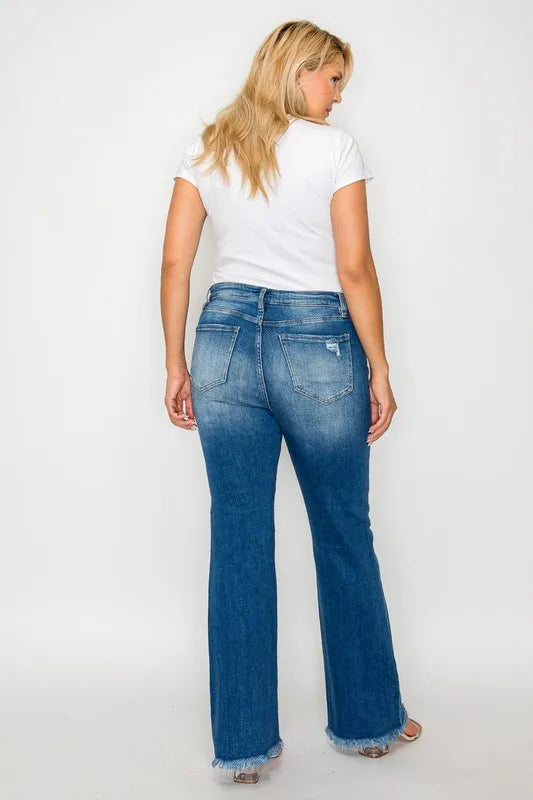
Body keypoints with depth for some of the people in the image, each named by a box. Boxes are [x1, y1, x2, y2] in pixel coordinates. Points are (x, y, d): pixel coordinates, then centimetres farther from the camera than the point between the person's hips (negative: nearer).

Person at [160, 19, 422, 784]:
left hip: (226, 342, 4)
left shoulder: (204, 148, 9)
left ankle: (244, 744, 15)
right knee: (345, 539, 11)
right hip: (317, 346, -3)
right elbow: (355, 270, -8)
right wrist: (379, 369, 0)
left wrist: (177, 364, 11)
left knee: (238, 544, 6)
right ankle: (368, 720, 28)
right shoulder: (334, 148, -4)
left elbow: (175, 263, 6)